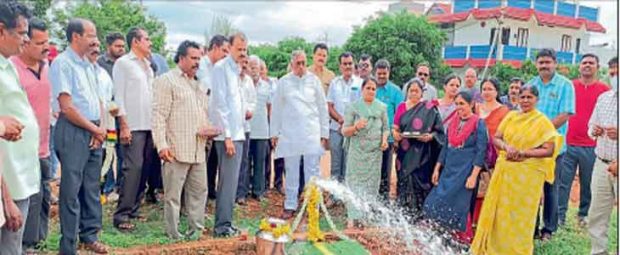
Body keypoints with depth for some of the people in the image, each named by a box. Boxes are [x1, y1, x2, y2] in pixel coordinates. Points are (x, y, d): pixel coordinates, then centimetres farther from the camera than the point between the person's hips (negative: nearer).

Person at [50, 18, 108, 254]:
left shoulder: (88, 65, 14)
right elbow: (66, 107, -16)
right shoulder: (62, 64, -11)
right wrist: (95, 129, -8)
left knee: (91, 187, 14)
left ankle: (90, 235, 26)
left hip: (93, 133, 8)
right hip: (73, 132, -8)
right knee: (71, 190, -2)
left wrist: (99, 128, 1)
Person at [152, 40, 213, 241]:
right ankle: (174, 235, 10)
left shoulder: (198, 84, 20)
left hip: (198, 150, 8)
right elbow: (159, 115, -10)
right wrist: (162, 145, -18)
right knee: (173, 194, 0)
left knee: (199, 191, 12)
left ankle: (196, 231, 23)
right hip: (177, 149, -7)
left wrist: (208, 128, 5)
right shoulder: (166, 80, -3)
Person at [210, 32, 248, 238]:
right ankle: (222, 226, 3)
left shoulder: (236, 71, 16)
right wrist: (227, 136, -17)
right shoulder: (221, 68, -9)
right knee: (228, 180, -6)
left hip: (237, 133, 9)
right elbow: (220, 103, -15)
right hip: (228, 134, -9)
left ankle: (225, 223, 23)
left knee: (230, 180, 13)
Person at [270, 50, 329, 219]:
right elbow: (276, 109, 9)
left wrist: (324, 133, 4)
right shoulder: (283, 82, 5)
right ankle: (290, 206, 16)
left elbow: (323, 108, 7)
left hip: (312, 133, 0)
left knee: (312, 171, 2)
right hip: (289, 133, 0)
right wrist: (274, 133, 5)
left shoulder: (314, 80, 5)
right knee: (291, 172, 7)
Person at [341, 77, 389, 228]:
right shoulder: (353, 107, 2)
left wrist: (384, 139, -7)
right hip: (357, 151, -2)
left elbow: (386, 128, 14)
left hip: (375, 151, 3)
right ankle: (352, 217, -3)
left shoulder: (381, 107, 9)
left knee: (372, 183, 4)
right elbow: (345, 131, 0)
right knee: (355, 182, -5)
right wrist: (356, 127, -19)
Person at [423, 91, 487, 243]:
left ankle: (463, 239, 15)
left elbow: (481, 152, -11)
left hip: (465, 172, -6)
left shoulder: (479, 124, -6)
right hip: (448, 171, 6)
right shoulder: (453, 123, 11)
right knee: (435, 203, 3)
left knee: (458, 206, -2)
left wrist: (473, 176, -17)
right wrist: (437, 169, 11)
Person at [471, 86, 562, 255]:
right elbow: (495, 138, 6)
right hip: (504, 171, 4)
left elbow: (549, 151, -10)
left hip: (527, 175, -4)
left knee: (519, 213, 6)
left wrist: (523, 153, -18)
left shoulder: (542, 121, -4)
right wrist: (507, 147, -14)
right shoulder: (511, 116, 8)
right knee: (499, 210, 10)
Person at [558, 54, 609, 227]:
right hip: (567, 143, 0)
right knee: (563, 182, 0)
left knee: (588, 184, 8)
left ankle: (584, 215, 24)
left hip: (591, 147, 0)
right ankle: (559, 216, 8)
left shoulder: (604, 90, 3)